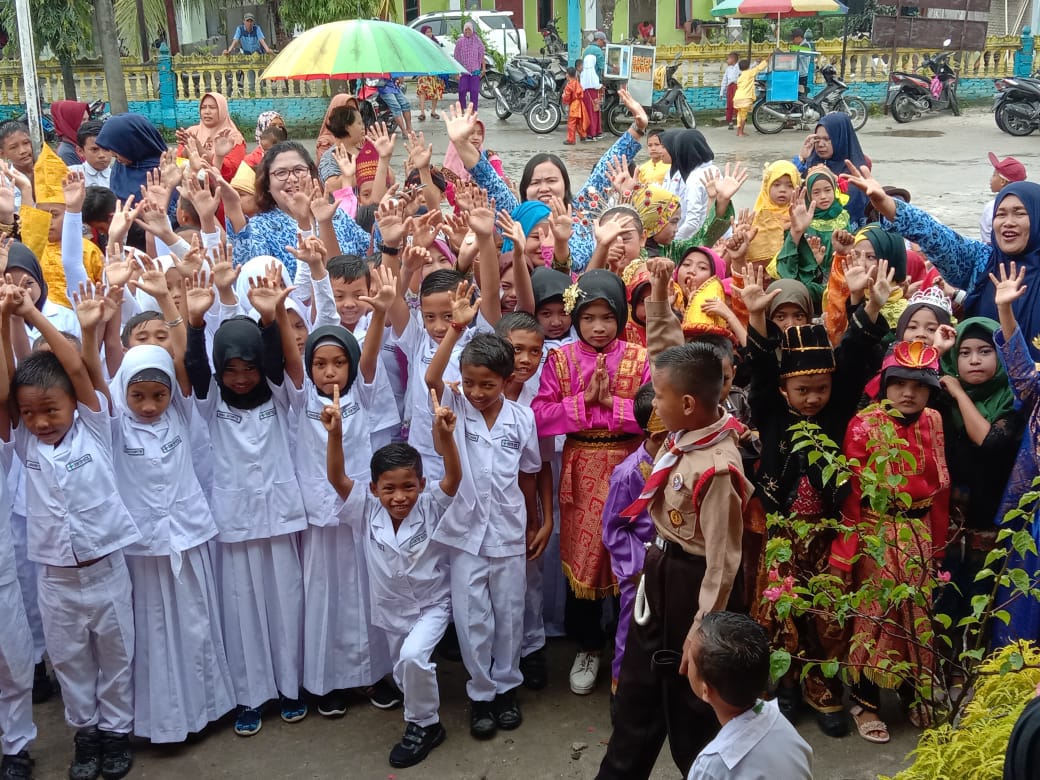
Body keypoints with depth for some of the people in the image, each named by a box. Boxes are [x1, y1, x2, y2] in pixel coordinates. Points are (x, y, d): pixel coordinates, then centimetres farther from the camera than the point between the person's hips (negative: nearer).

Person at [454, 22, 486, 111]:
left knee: (474, 91, -3)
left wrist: (483, 68, -2)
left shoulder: (477, 41, 4)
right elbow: (457, 58, 6)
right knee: (462, 90, -8)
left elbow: (482, 55, 6)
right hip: (463, 71, 0)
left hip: (475, 71, 0)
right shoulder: (460, 42, 4)